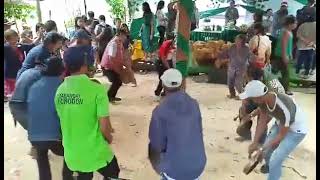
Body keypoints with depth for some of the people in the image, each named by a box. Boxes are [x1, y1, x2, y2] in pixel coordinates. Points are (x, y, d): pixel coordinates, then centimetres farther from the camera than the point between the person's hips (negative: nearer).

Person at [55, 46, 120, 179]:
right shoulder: (96, 89, -22)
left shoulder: (60, 90, -4)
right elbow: (104, 127, -21)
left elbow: (65, 120, 8)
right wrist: (109, 138, 1)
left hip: (71, 153, 5)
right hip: (96, 153, -5)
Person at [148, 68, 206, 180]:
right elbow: (199, 133, 4)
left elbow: (156, 144, -12)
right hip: (198, 164, 4)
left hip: (175, 169, -4)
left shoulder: (160, 111, -20)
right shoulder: (194, 104, -7)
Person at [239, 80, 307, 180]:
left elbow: (281, 135, -28)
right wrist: (254, 143, -15)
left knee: (275, 161, -10)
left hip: (295, 131, -6)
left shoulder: (284, 109, -42)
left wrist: (262, 149, -21)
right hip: (280, 124, 6)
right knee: (267, 149, 13)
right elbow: (262, 122, -10)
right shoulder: (263, 100, -23)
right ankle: (269, 165, 46)